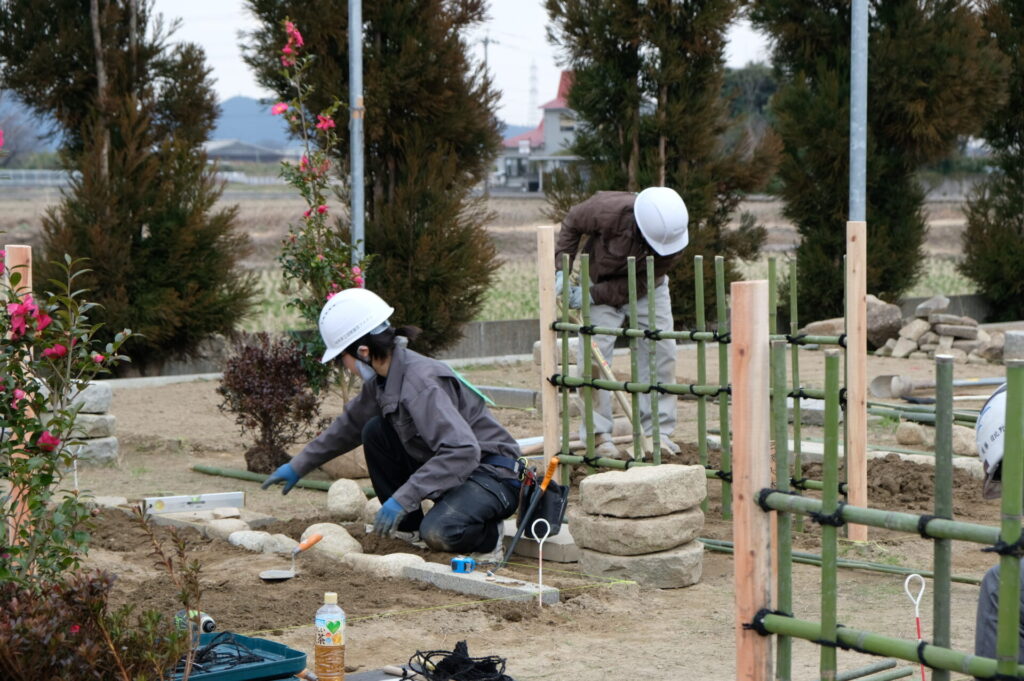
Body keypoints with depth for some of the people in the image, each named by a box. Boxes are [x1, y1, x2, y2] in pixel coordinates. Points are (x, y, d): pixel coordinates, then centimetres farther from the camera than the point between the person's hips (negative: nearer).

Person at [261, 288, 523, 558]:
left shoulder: (421, 382, -27)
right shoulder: (381, 379, 2)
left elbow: (463, 452, -35)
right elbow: (349, 425, 22)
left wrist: (403, 498, -35)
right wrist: (297, 467, 28)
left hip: (492, 475, -9)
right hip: (449, 468, 9)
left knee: (438, 533, -34)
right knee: (374, 431, 1)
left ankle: (490, 534, -1)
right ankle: (410, 527, 9)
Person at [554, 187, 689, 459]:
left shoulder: (675, 241, -30)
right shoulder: (610, 211, -37)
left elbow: (640, 284, -24)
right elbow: (572, 221, -15)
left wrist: (593, 295, -29)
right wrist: (562, 269, -21)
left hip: (647, 287, 2)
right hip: (600, 280, -2)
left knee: (661, 352, -4)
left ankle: (658, 431, 4)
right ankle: (598, 435, -7)